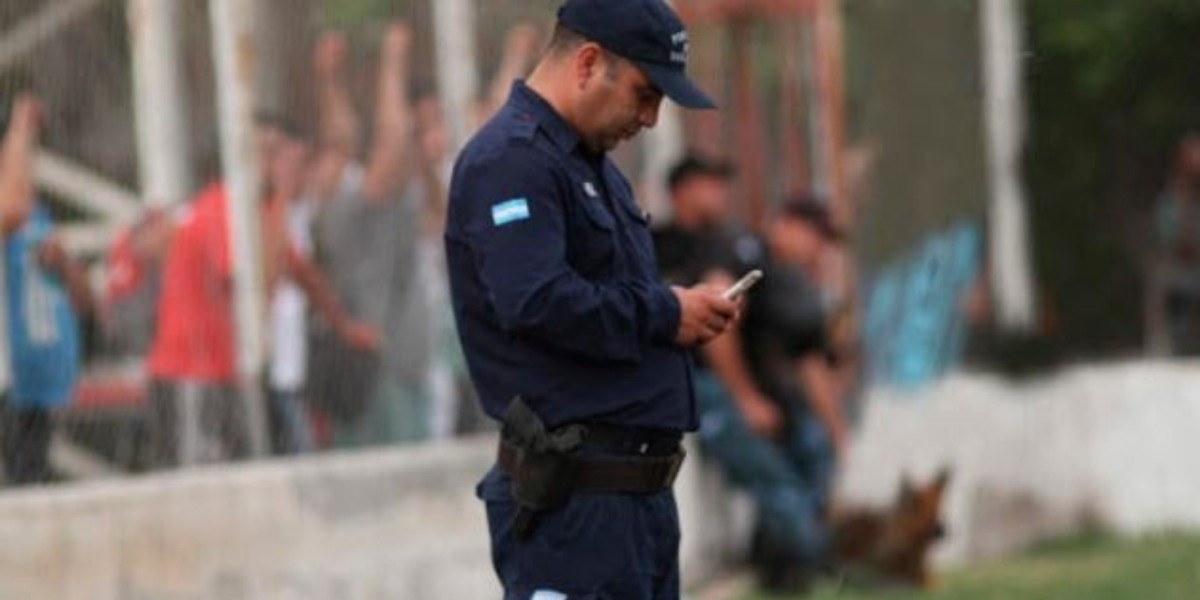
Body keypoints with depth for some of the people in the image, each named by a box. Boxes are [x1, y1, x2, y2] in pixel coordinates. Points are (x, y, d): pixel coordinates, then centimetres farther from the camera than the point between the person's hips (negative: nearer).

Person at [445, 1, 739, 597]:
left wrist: (685, 309, 6)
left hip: (639, 493, 11)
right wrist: (664, 314, -15)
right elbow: (535, 302, -26)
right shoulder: (511, 161, -13)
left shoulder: (593, 166, 20)